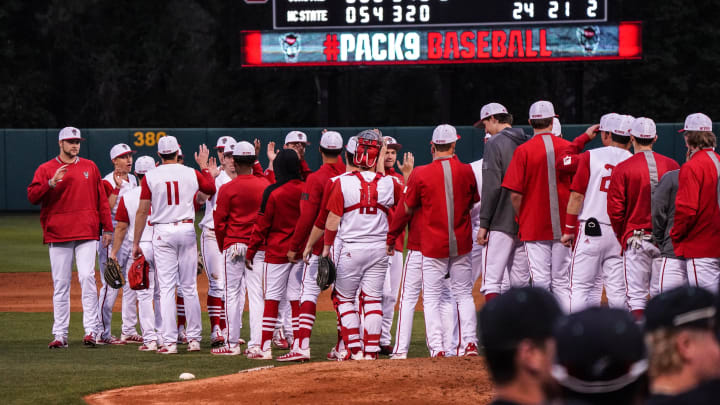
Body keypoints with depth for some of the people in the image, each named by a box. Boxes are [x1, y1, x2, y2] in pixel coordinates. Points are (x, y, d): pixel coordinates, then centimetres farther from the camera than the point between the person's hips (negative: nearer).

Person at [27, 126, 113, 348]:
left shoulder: (90, 167, 13)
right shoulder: (46, 169, 7)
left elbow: (101, 199, 13)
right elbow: (32, 196, -5)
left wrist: (107, 228, 7)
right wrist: (52, 182, -20)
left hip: (87, 232, 0)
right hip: (57, 234, 0)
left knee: (87, 277, -12)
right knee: (60, 283, 0)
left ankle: (91, 329, -12)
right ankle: (60, 334, 2)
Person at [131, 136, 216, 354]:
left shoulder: (150, 177, -4)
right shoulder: (192, 174, 1)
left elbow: (142, 211, -4)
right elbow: (212, 189, 21)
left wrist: (136, 242, 2)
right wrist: (204, 166, 32)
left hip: (162, 232, -2)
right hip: (187, 229, 2)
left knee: (167, 287, -2)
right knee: (189, 287, 9)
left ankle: (170, 342, -7)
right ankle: (194, 339, 12)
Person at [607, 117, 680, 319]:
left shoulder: (622, 168, -6)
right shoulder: (672, 166, 2)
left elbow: (615, 209, -5)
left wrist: (621, 235, 10)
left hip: (636, 237, -3)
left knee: (637, 296, -2)